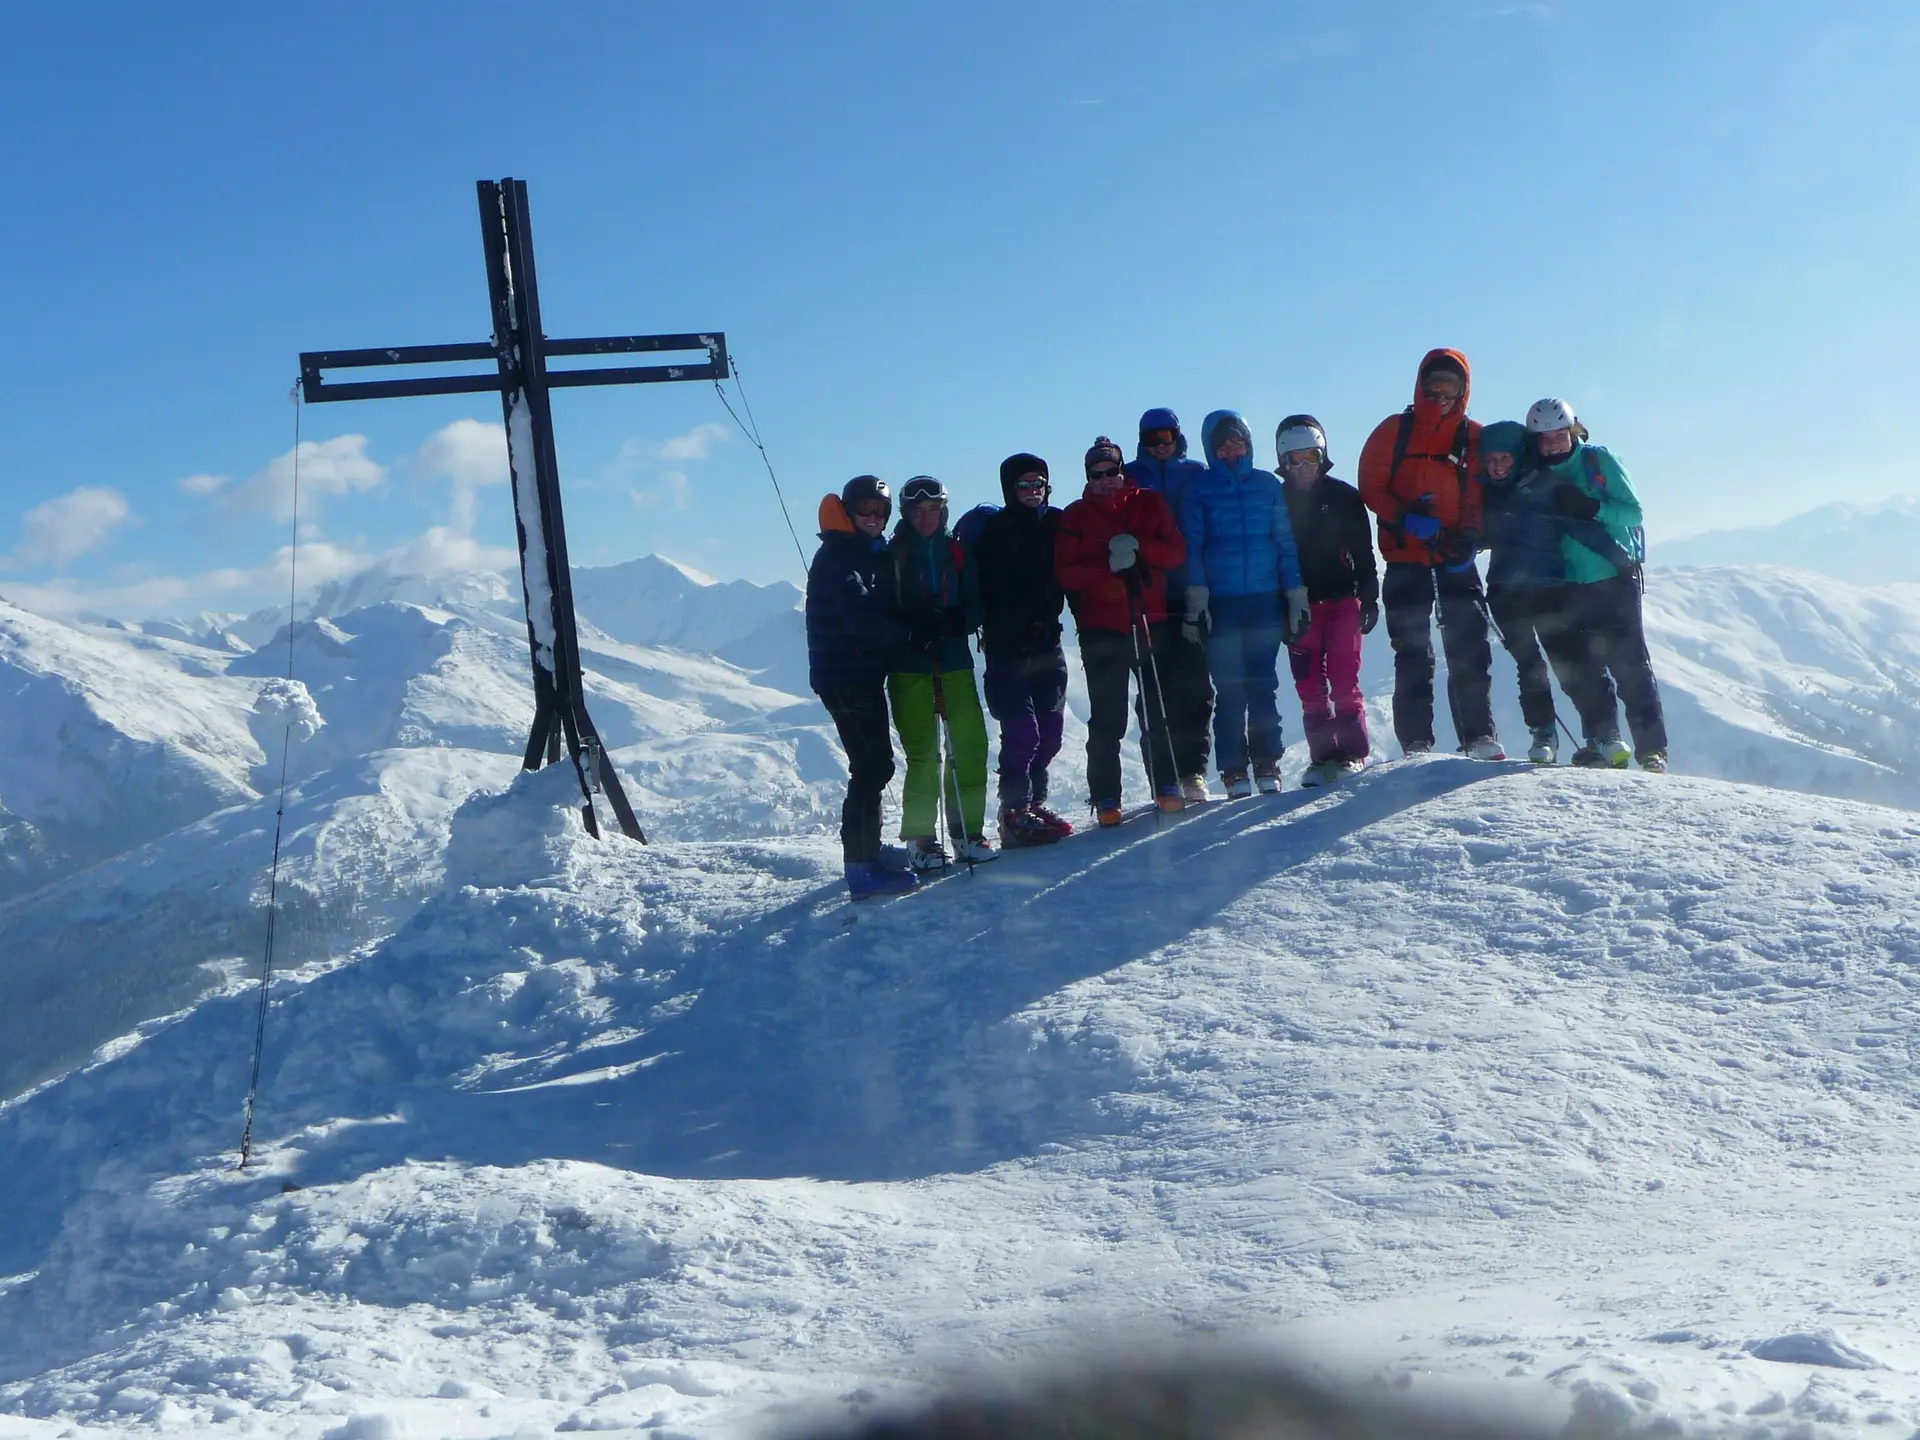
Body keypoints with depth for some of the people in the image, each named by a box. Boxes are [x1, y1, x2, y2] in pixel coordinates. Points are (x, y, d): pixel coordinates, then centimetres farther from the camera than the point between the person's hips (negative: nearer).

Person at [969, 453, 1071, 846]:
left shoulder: (1057, 524, 8)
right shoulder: (994, 530, -5)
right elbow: (982, 589, -10)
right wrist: (994, 631, -20)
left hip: (1046, 642, 5)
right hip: (1008, 647, -5)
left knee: (1050, 731, 9)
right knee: (1021, 731, -10)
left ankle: (1035, 803, 22)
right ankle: (1015, 813, -2)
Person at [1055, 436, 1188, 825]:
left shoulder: (1150, 504, 10)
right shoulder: (1075, 517, 7)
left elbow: (1176, 553, 3)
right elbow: (1065, 572, -3)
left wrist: (1139, 547, -15)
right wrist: (1109, 567, -17)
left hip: (1151, 622, 1)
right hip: (1101, 629, -1)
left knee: (1159, 710, 4)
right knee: (1106, 719, -3)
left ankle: (1167, 785, 13)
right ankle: (1105, 799, 0)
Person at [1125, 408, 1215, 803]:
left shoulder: (1196, 475, 13)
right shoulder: (1131, 478, 12)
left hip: (1191, 594, 1)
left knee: (1194, 683, -4)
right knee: (1158, 685, -4)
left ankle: (1193, 771, -1)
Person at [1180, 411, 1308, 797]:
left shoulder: (1267, 485, 10)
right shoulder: (1199, 490, 6)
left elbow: (1286, 542, 10)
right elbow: (1192, 547, 3)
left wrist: (1296, 597, 5)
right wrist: (1196, 600, -6)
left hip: (1266, 599, 1)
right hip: (1221, 604, -1)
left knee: (1264, 685, 1)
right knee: (1229, 689, -3)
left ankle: (1267, 765, 7)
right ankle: (1234, 771, 0)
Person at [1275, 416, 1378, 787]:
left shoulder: (1343, 496, 5)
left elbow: (1363, 551, 6)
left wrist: (1369, 597, 1)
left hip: (1341, 599, -1)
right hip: (1299, 605, 2)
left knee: (1344, 681, -6)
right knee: (1310, 687, 1)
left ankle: (1353, 754, -2)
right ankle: (1323, 756, 6)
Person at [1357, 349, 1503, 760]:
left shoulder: (1474, 437, 8)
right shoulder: (1394, 430, 3)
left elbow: (1480, 497, 6)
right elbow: (1371, 486, 0)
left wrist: (1468, 537, -12)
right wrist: (1405, 519, -16)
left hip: (1455, 557, 1)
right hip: (1405, 557, -1)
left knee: (1469, 648, -6)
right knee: (1413, 654, 0)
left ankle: (1479, 736, -3)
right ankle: (1416, 745, 1)